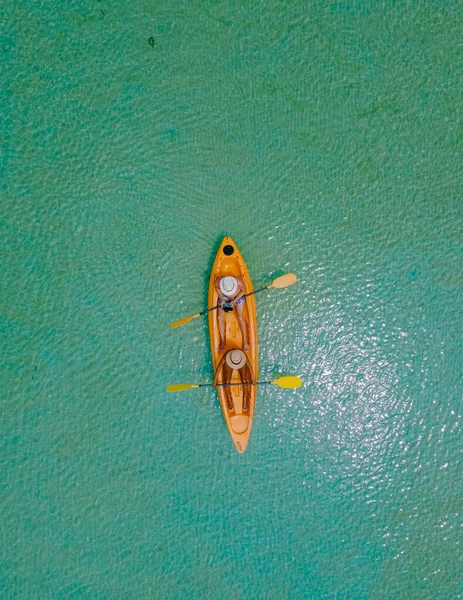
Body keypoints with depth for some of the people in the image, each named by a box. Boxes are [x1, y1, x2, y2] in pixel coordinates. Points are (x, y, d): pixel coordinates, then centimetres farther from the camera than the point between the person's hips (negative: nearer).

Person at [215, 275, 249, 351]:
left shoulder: (239, 283, -40)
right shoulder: (218, 282, -36)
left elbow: (243, 290, -15)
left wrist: (234, 301, -19)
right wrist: (222, 299, -15)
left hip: (238, 297, -1)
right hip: (223, 297, 2)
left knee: (240, 317, -10)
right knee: (220, 317, -5)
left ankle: (245, 341, 3)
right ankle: (222, 341, 10)